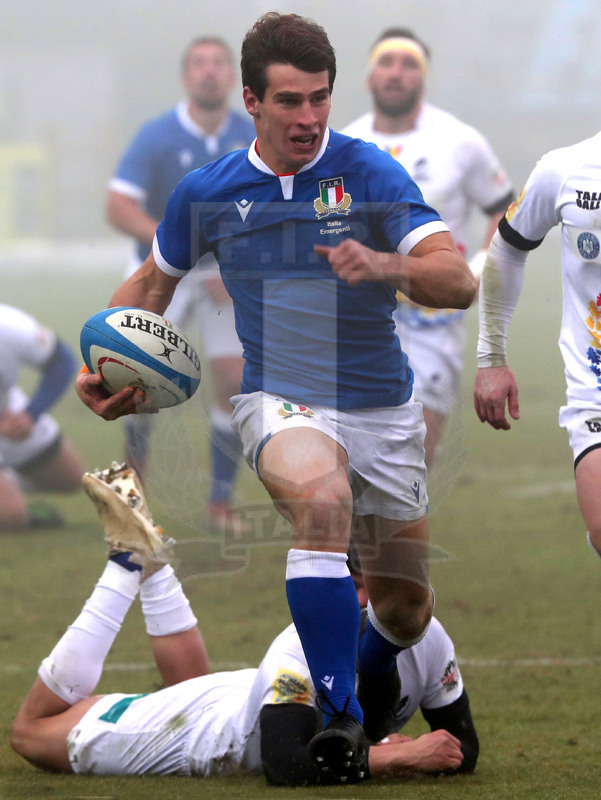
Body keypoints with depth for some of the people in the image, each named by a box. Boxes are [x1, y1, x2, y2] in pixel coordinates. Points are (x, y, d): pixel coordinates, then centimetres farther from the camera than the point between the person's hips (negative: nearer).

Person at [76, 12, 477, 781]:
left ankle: (374, 668, 49)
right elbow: (153, 281, 18)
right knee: (322, 499, -37)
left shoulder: (371, 172, -9)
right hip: (280, 402, -1)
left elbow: (458, 282, -18)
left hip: (382, 409, 1)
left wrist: (385, 266, -37)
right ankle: (340, 718, -37)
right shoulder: (207, 192, -1)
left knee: (404, 611, 9)